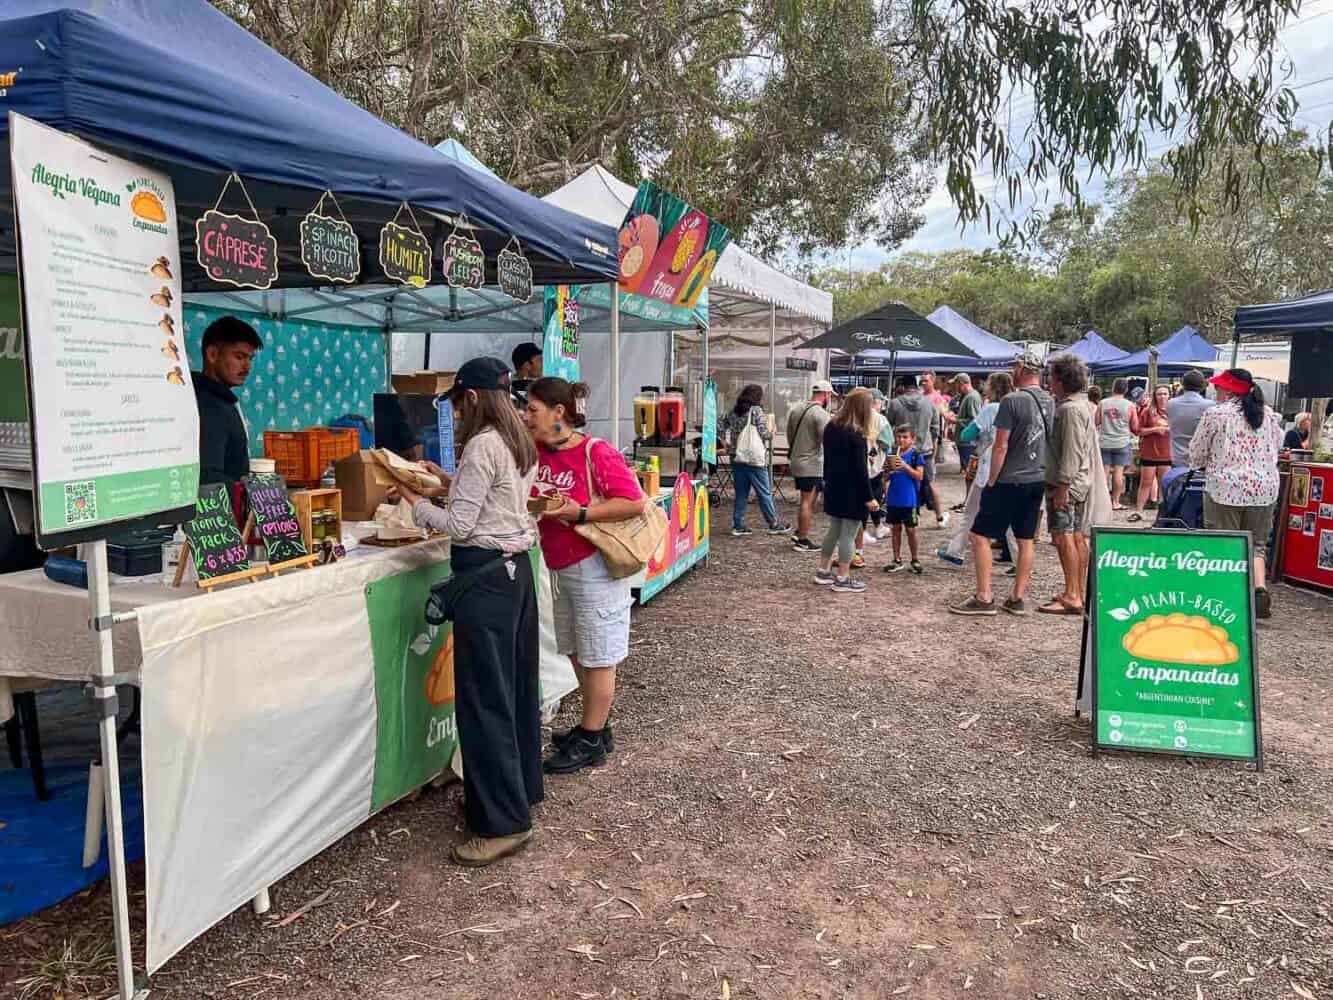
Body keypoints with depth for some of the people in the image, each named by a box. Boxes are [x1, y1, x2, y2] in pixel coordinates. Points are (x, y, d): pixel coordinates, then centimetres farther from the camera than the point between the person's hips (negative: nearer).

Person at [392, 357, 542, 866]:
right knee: (517, 687, 17)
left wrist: (415, 501, -2)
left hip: (485, 576, -10)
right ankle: (521, 789, 31)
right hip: (516, 567, 10)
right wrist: (450, 481, 20)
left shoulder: (482, 445, -16)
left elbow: (460, 525, -16)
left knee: (484, 698, -3)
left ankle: (504, 823, 3)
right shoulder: (520, 443, 12)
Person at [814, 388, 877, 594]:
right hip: (852, 492, -8)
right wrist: (868, 497, -13)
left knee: (834, 530, 18)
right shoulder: (856, 434, -18)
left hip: (833, 489, 8)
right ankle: (842, 579, 4)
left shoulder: (831, 427, 5)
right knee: (848, 535, 0)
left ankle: (823, 572, 25)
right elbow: (860, 469, -18)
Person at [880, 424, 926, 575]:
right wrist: (889, 470, -11)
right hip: (893, 498, 4)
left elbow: (919, 475, -10)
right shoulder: (892, 455, 6)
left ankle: (915, 560, 17)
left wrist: (905, 466, -20)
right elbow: (886, 478, 10)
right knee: (896, 528, 11)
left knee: (910, 530, 3)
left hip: (909, 500, -4)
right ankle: (897, 561, 19)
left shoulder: (915, 455, -5)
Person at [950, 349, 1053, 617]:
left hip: (1010, 481, -7)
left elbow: (1001, 446, -15)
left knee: (980, 535, 0)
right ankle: (1018, 599, 16)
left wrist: (992, 480, -7)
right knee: (1025, 540, 11)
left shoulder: (1013, 401, -15)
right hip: (1038, 480, 7)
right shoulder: (1052, 402, 6)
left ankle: (984, 598, -1)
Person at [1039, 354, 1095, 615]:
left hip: (1067, 483, -11)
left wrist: (1061, 486, -22)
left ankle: (1072, 597, -9)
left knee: (1064, 537, -10)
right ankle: (1080, 592, 20)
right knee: (1078, 537, 13)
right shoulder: (1082, 405, 16)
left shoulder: (1069, 409, -16)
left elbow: (1071, 452, -22)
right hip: (1080, 482, 11)